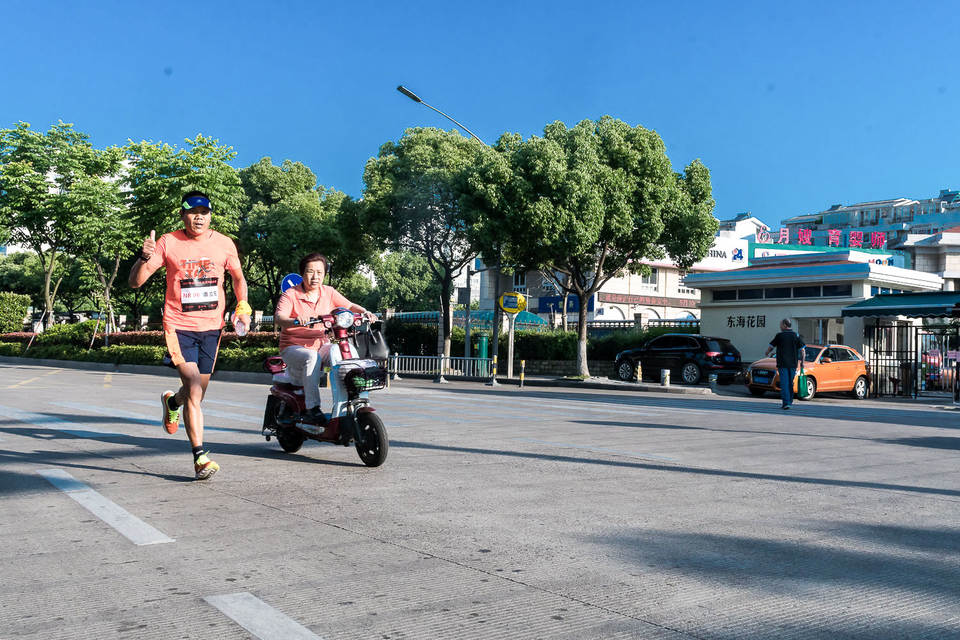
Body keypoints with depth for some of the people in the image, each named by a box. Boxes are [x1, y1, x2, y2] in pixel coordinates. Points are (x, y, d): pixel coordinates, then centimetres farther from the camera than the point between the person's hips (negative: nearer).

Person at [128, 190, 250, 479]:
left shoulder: (224, 244, 2)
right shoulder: (168, 243, -6)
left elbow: (238, 277, 17)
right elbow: (135, 282, -7)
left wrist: (243, 306, 0)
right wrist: (145, 257, -26)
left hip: (211, 327, 4)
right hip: (179, 326, -3)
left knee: (197, 393, 15)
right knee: (194, 390, -16)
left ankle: (172, 402, 51)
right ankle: (200, 456, -8)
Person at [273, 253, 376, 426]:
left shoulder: (329, 292, 5)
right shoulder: (290, 294, -9)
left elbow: (349, 306, 4)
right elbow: (278, 318, -23)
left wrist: (365, 312, -18)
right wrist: (296, 320, -45)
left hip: (321, 345, 4)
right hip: (293, 347, -4)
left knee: (338, 352, -27)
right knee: (312, 357, -36)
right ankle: (312, 407, -31)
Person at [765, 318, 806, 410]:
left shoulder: (780, 335, -5)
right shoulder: (796, 335, 6)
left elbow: (771, 346, 6)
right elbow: (802, 350, 8)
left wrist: (767, 353, 26)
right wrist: (802, 361, 16)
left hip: (782, 363, -4)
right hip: (793, 363, 4)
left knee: (784, 383, -6)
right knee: (790, 383, 15)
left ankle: (786, 403, -16)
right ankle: (790, 401, 23)